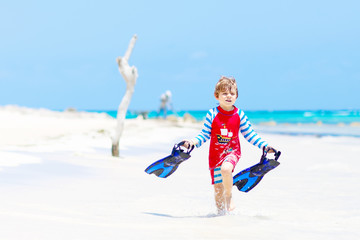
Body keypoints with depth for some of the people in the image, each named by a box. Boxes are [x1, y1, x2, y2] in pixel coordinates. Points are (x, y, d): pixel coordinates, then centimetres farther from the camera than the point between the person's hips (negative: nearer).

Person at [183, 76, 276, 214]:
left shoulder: (239, 115, -2)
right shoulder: (212, 115, -5)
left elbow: (250, 135, 5)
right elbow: (204, 134, 1)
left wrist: (265, 146, -4)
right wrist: (193, 142, -17)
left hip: (232, 152, -1)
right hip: (216, 154, 1)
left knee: (226, 168, -34)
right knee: (218, 188, 4)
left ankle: (229, 196, -10)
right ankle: (221, 211, 27)